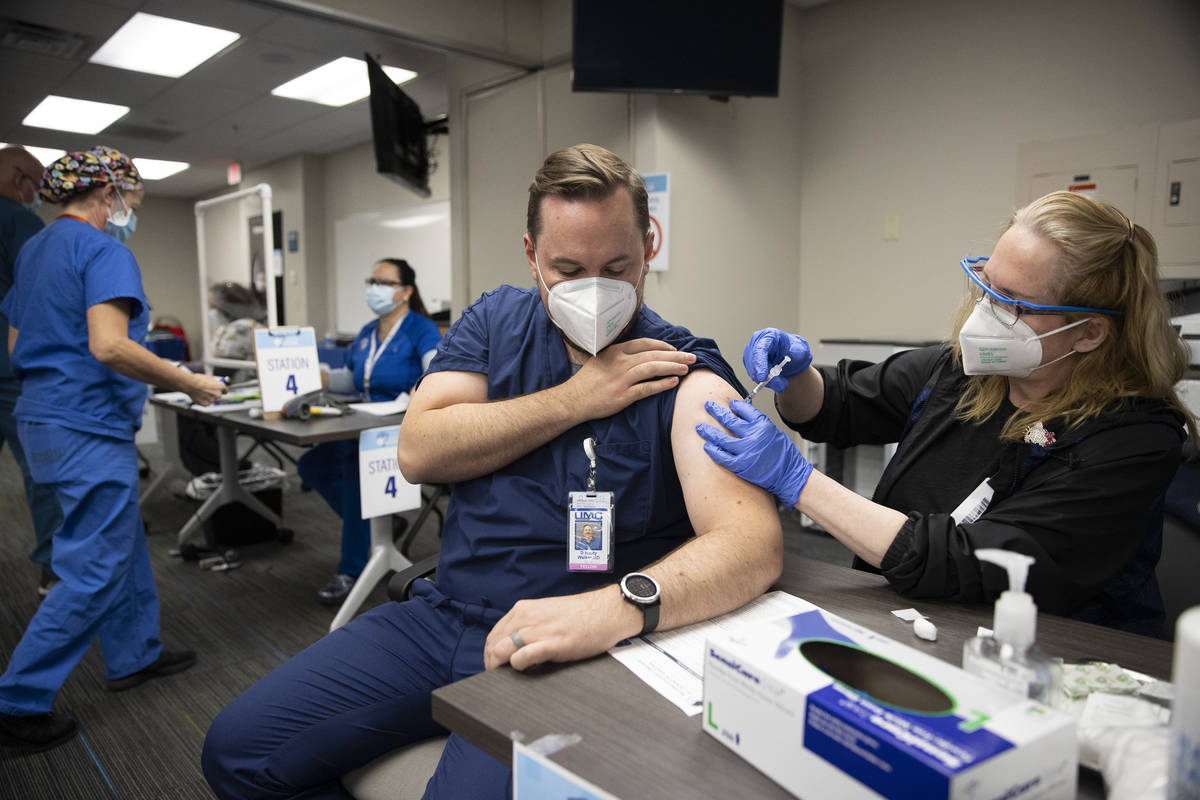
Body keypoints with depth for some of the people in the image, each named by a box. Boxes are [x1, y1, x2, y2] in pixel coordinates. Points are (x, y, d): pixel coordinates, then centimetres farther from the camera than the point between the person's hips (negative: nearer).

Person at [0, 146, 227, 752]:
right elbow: (109, 346, -27)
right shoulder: (103, 250, -14)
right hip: (89, 426, -10)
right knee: (95, 570, -1)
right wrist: (189, 384, -20)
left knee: (123, 543, 19)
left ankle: (134, 655, 30)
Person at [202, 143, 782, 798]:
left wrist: (619, 606, -43)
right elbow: (418, 451, -7)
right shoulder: (496, 320, 5)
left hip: (567, 654, -4)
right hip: (444, 615, 5)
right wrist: (575, 399, -14)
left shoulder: (684, 377, -11)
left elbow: (753, 544, -25)